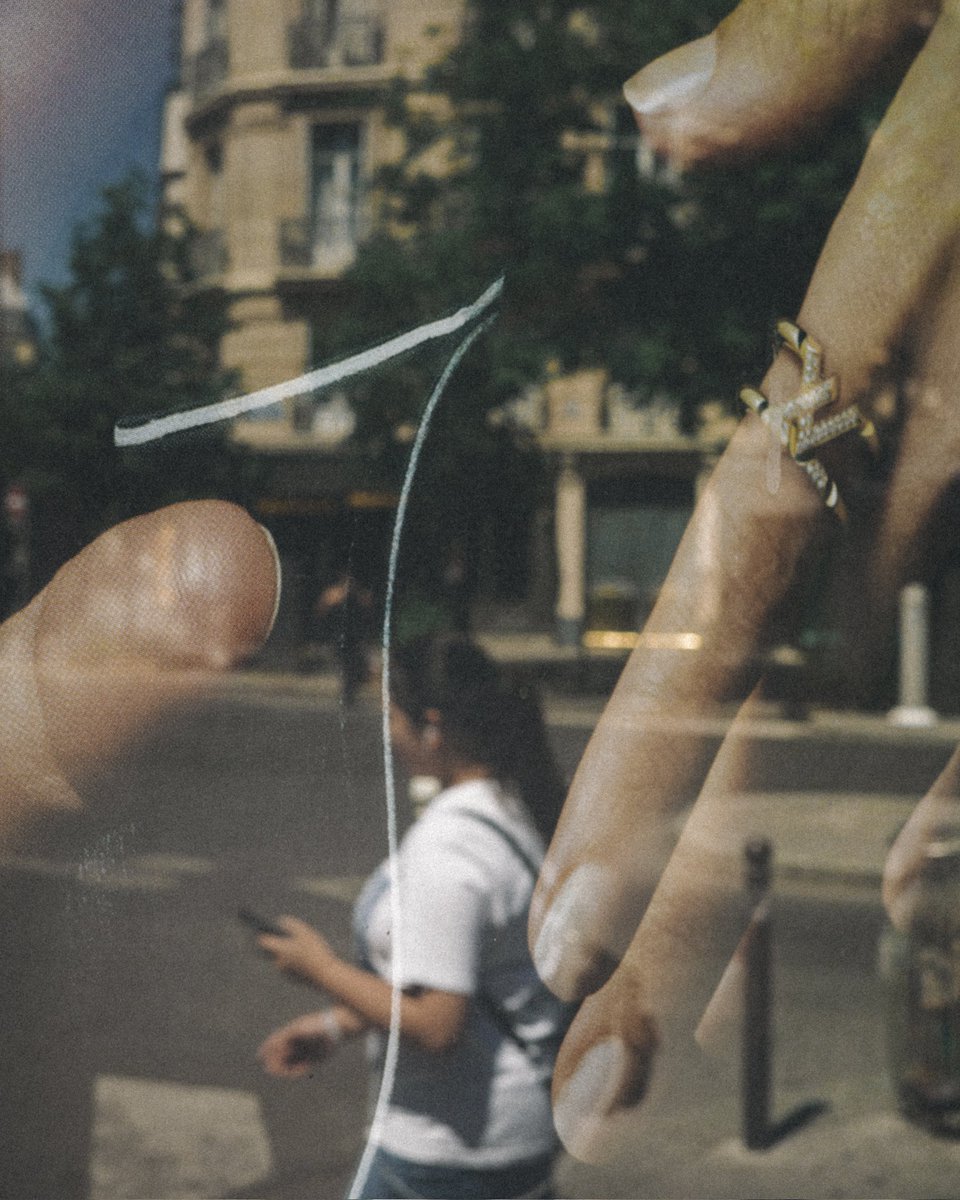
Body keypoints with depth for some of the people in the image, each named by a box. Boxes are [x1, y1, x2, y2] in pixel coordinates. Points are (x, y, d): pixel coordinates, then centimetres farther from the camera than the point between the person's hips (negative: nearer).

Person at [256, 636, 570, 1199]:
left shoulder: (446, 847, -25)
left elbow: (435, 1025, -27)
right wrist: (337, 1024, 12)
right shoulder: (521, 811, 4)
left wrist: (322, 968, -14)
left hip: (449, 1150, -9)